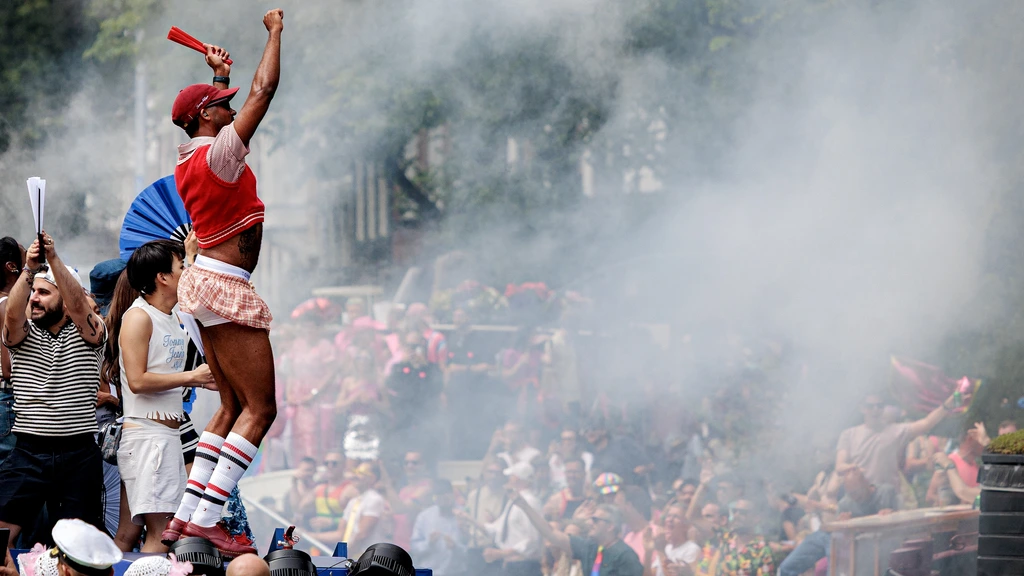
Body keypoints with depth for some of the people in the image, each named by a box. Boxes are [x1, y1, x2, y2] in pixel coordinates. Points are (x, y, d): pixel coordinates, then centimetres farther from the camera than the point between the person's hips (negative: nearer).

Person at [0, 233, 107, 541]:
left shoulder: (87, 333, 3)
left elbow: (78, 304, -17)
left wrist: (54, 258, -26)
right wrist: (29, 269, -28)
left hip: (79, 455, -1)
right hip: (29, 450, 1)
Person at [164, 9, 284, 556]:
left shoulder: (189, 162, 11)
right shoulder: (220, 153, -14)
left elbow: (212, 117, 36)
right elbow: (264, 90, -13)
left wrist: (219, 75, 39)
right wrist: (276, 31, -2)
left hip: (203, 282, 10)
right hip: (225, 285, -10)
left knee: (233, 405, 13)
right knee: (260, 408, -8)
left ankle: (186, 514, 7)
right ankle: (207, 518, -16)